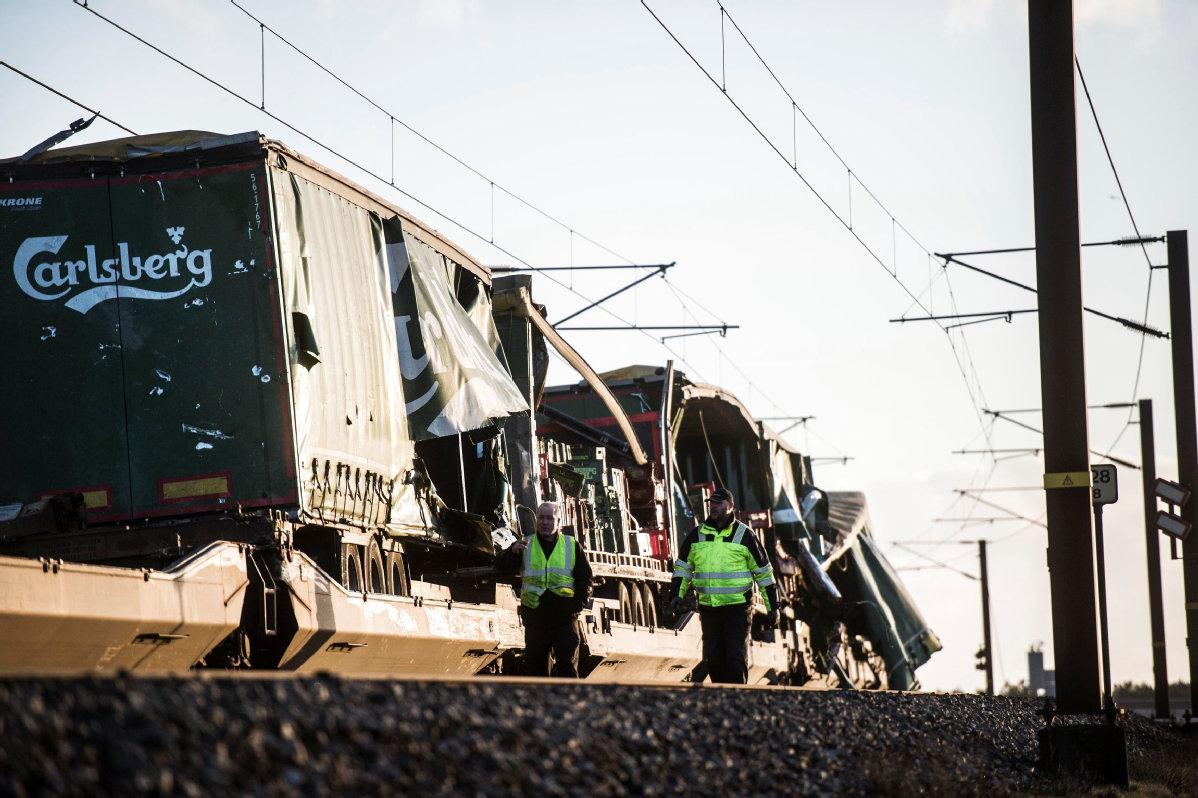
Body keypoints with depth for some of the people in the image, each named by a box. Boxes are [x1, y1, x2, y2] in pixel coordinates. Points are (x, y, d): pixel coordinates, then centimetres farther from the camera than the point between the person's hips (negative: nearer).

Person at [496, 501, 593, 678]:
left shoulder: (573, 546, 8)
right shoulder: (525, 546, 9)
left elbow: (585, 578, 10)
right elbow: (501, 567, -3)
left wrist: (579, 604, -5)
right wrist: (512, 551, -23)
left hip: (565, 616, -1)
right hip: (535, 617, 1)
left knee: (567, 666, -3)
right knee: (535, 665, 4)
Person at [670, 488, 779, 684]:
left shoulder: (744, 535, -1)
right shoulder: (697, 535, 8)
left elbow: (764, 573, 4)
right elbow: (682, 567, 18)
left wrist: (773, 607, 3)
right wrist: (677, 595, 3)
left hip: (738, 608, -4)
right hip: (708, 608, 4)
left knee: (736, 658, -9)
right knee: (713, 659, 6)